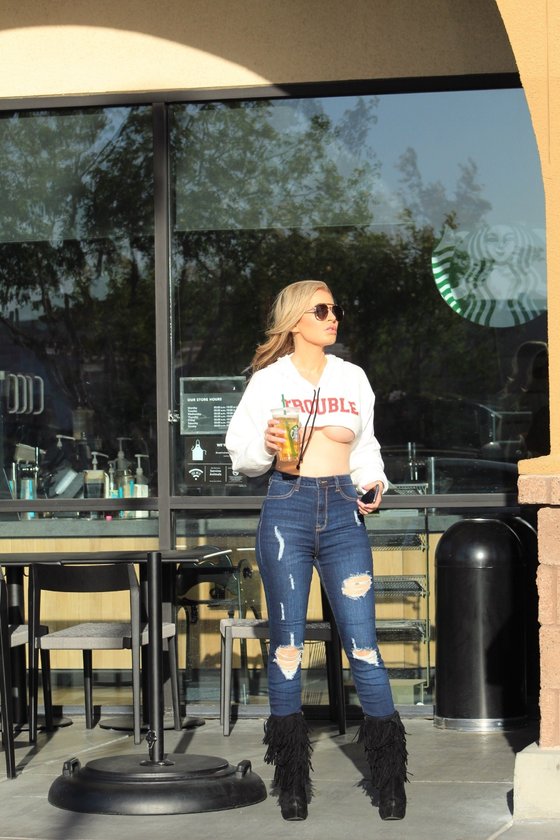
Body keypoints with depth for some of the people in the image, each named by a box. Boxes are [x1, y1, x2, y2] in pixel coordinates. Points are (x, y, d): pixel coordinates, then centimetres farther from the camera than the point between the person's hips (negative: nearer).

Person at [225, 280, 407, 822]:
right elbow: (242, 455, 5)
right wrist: (265, 447, -16)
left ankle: (390, 780, 2)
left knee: (362, 644, -4)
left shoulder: (353, 379, 13)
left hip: (344, 514, 2)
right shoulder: (269, 380, 4)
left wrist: (374, 482, 3)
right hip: (287, 510, -2)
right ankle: (291, 784, 10)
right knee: (287, 645, 2)